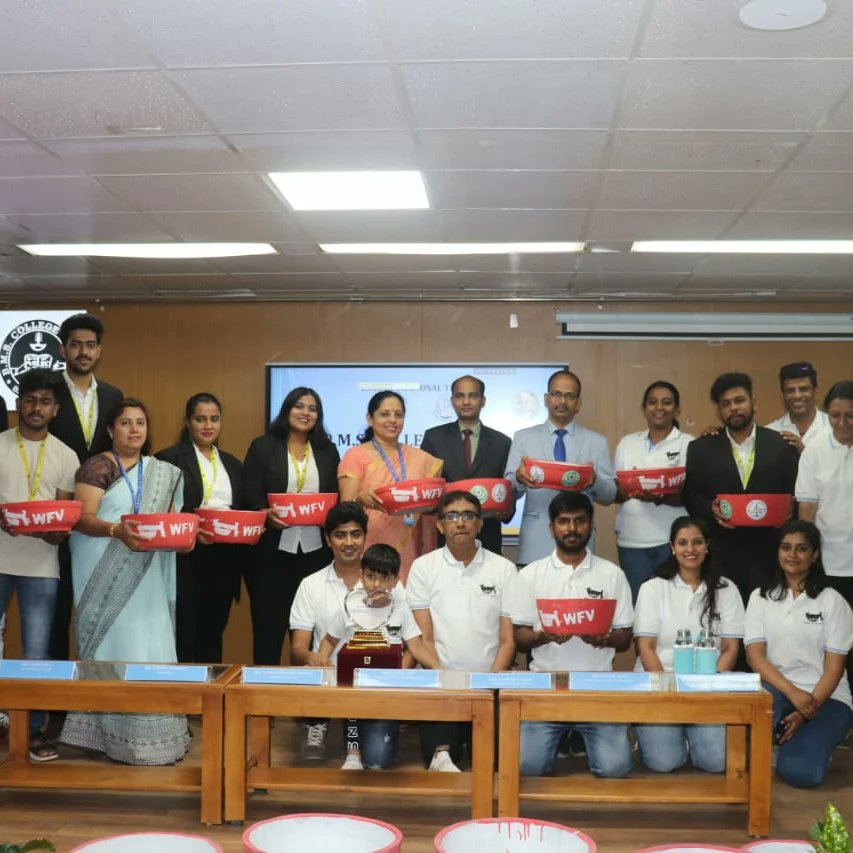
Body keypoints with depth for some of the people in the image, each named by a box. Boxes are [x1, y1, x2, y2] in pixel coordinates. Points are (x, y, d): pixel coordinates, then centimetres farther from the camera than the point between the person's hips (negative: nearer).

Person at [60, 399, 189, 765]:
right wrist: (116, 530, -31)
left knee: (149, 647, 1)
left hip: (145, 575, 5)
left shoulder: (163, 473, 14)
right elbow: (83, 519, -12)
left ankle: (147, 734, 6)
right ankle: (110, 733, 3)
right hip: (105, 574, -5)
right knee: (113, 647, -4)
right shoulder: (97, 466, -3)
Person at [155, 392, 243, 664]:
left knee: (212, 638, 11)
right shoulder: (169, 459, -1)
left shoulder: (233, 464, 17)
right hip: (186, 560, -5)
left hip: (224, 562, 5)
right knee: (182, 639, -2)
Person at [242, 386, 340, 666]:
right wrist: (266, 514, -22)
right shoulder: (262, 447, 3)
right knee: (268, 623, 3)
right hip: (272, 550, -2)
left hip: (316, 550, 2)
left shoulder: (328, 451, 12)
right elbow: (249, 496, -3)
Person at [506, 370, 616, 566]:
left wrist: (594, 480, -16)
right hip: (535, 545, -1)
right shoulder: (523, 438, 8)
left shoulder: (597, 442, 10)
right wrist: (518, 478, -21)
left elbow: (610, 495, 6)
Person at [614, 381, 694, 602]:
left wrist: (661, 497, -24)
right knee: (636, 600, 4)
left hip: (672, 539, -3)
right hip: (632, 539, 3)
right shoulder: (627, 443, 12)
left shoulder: (688, 444, 1)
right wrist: (628, 490, -12)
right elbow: (614, 490, 11)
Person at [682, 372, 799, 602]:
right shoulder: (701, 448, 6)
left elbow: (795, 494, 6)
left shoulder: (781, 444, 6)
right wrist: (711, 509, -13)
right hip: (719, 553, 0)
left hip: (767, 552, 0)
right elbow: (688, 495, 5)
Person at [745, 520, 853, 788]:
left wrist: (808, 712, -17)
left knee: (800, 772, -26)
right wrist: (793, 694, -19)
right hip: (775, 692, 1)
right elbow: (754, 655, -4)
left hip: (825, 698, -1)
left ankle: (814, 742, 10)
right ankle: (773, 743, -4)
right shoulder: (760, 597, 5)